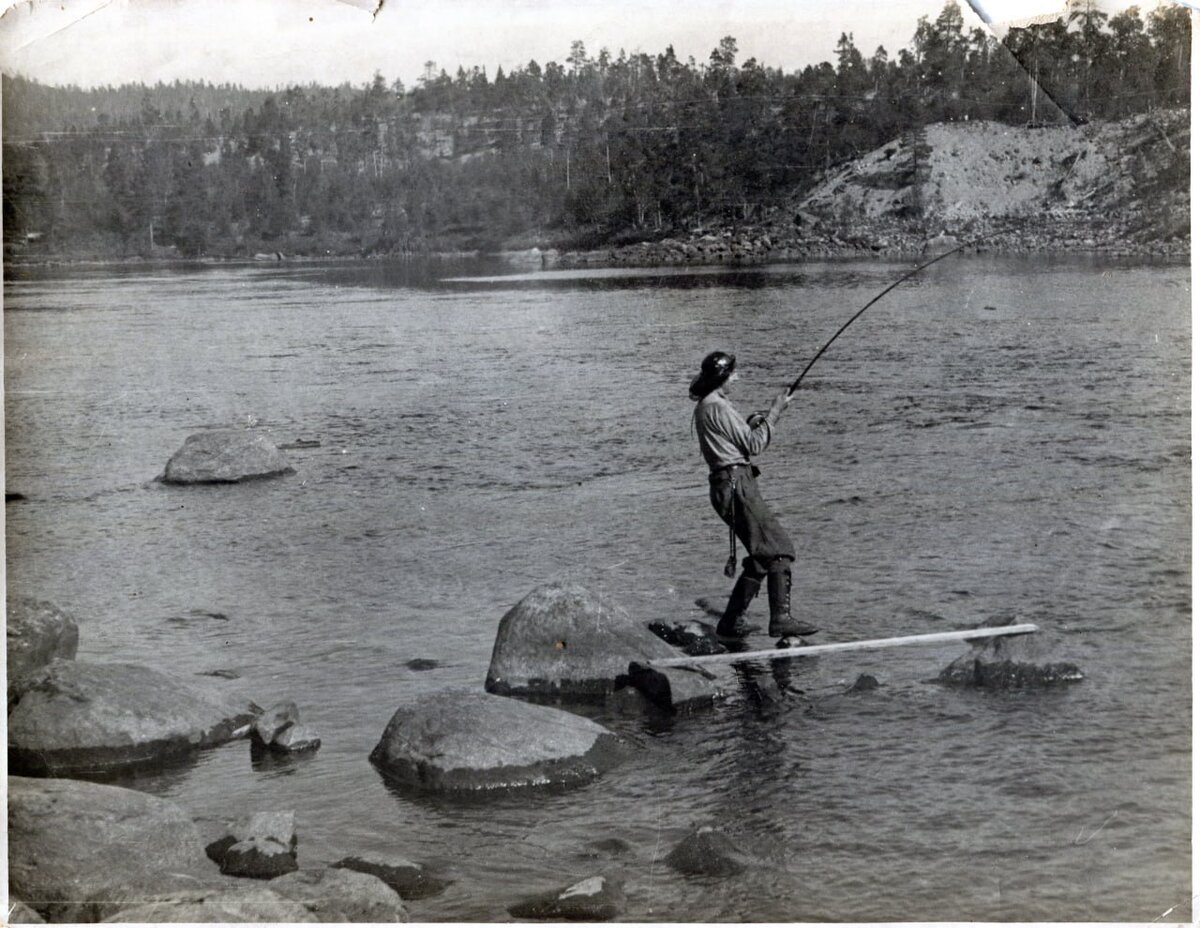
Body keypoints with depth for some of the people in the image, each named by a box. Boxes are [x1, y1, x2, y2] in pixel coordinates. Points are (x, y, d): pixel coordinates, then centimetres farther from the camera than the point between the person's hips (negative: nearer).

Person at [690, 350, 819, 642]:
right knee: (779, 549, -10)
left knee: (761, 557, 12)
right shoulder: (717, 407, -12)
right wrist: (775, 413, -3)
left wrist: (749, 424, 12)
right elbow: (754, 446, -10)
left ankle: (731, 621, 13)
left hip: (728, 484, 10)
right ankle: (781, 620, -15)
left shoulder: (704, 407, 18)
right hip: (736, 483, -10)